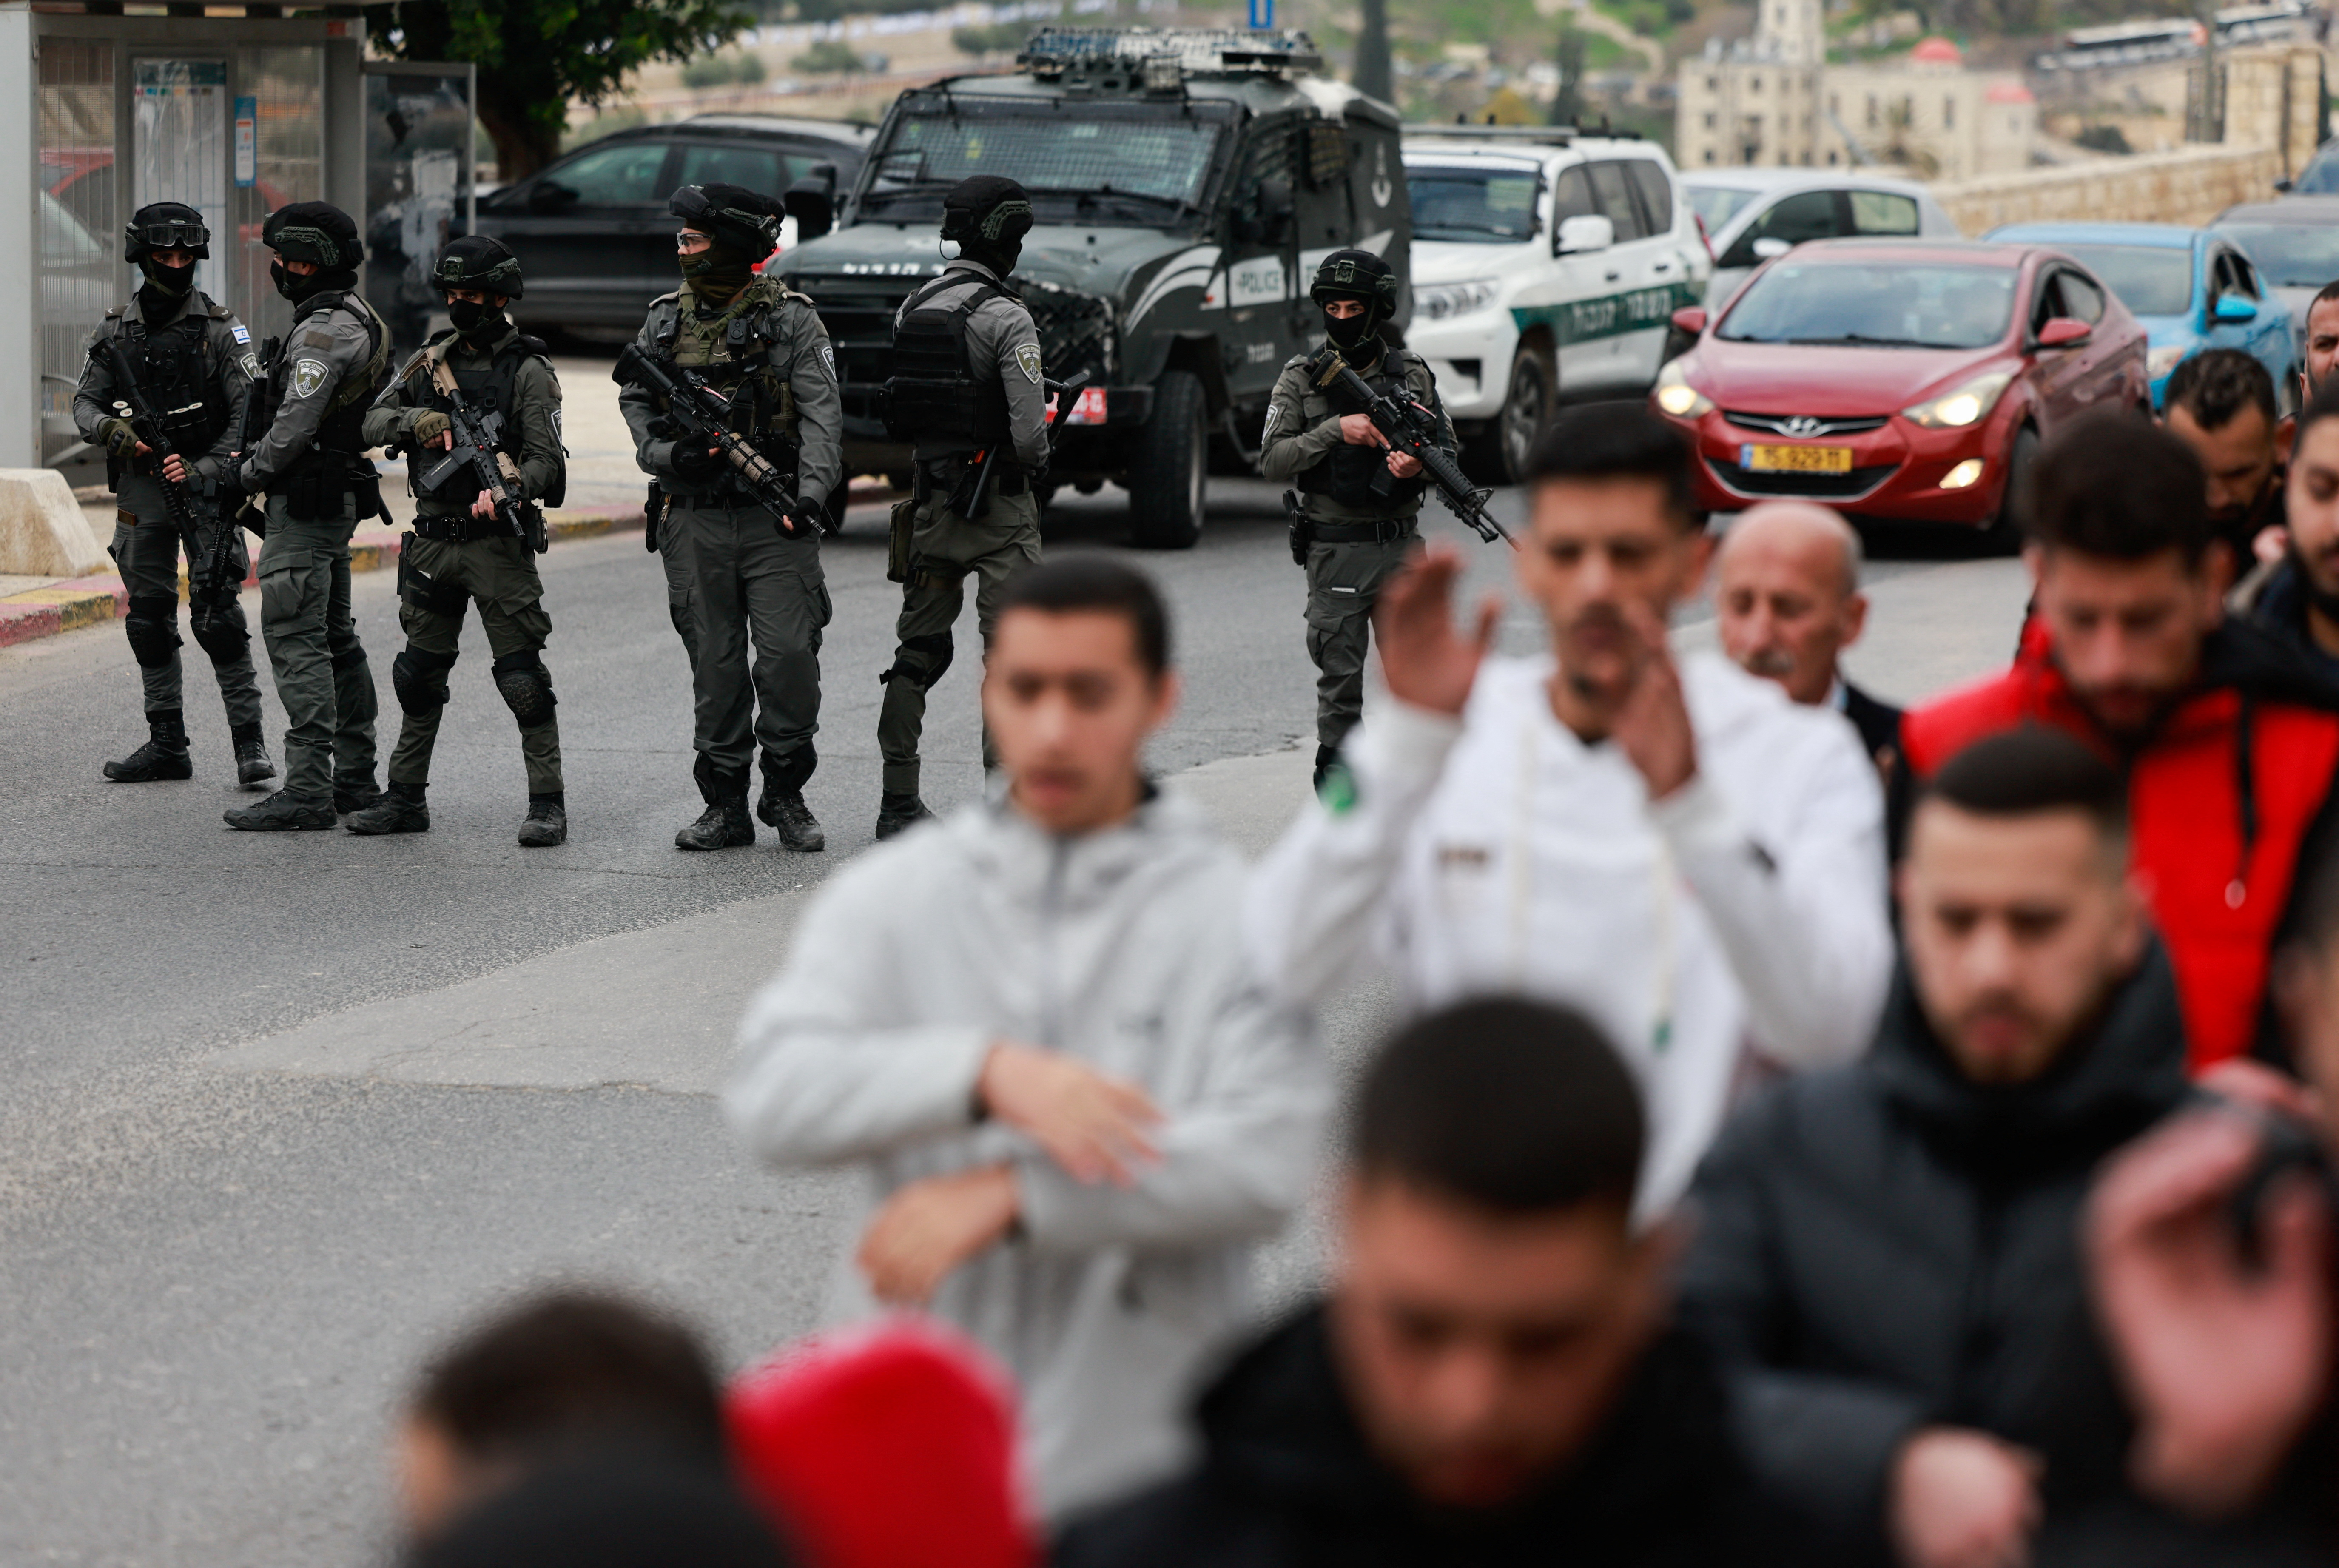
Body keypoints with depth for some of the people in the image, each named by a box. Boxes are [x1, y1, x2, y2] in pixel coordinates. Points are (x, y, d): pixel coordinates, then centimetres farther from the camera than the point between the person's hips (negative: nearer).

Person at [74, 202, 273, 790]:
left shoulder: (220, 330, -4)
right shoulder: (116, 331, 7)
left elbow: (251, 415, -7)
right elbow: (85, 403, 11)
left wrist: (202, 471, -16)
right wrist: (111, 429, -11)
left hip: (204, 485, -4)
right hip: (140, 489, 4)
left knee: (218, 616, -11)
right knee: (149, 619, 7)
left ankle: (249, 741, -6)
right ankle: (167, 746, 14)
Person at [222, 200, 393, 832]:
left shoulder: (324, 330, -17)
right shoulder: (363, 322, 16)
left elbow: (295, 424, -22)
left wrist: (251, 472, -6)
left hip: (304, 503, -11)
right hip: (340, 498, 11)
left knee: (294, 637, -12)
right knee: (334, 636, 15)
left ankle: (307, 788, -16)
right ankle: (355, 778, 20)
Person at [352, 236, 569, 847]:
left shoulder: (528, 371, -5)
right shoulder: (431, 361, 12)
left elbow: (546, 461, -10)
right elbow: (372, 423, 9)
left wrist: (511, 488, -30)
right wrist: (415, 419, -11)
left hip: (497, 543, -6)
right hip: (432, 540, 6)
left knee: (522, 676, -8)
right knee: (419, 675, 11)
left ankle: (548, 804, -3)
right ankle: (406, 797, 21)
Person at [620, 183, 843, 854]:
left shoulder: (790, 319, -2)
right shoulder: (665, 319, 10)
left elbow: (822, 413, -8)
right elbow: (635, 401, 16)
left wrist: (813, 493, -22)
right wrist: (664, 454, -4)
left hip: (775, 520, -3)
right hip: (696, 520, 3)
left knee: (790, 657, -8)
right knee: (715, 665, 5)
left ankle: (787, 796, 8)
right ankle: (725, 807, 12)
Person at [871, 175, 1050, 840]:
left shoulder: (914, 307, 7)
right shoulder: (1006, 318, -14)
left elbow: (901, 403, 11)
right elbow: (1028, 429, -18)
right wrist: (1036, 463, 2)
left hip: (932, 500, 6)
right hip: (1000, 508, -6)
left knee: (918, 649, 12)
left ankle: (899, 799, 14)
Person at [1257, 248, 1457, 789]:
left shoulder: (1412, 373, 7)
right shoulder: (1302, 379, 1)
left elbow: (1448, 448, 10)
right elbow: (1273, 460, -5)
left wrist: (1419, 466, -13)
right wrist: (1336, 431, -17)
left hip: (1400, 546, 2)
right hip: (1336, 549, -2)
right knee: (1340, 676, -1)